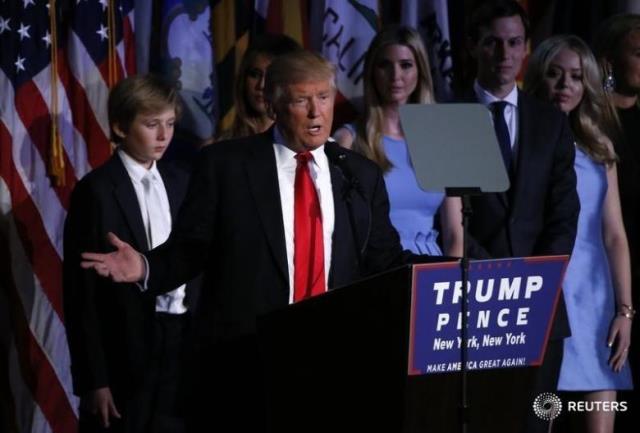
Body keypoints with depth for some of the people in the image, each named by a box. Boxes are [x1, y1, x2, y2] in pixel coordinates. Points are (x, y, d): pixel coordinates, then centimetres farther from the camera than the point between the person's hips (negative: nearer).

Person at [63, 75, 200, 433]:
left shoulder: (181, 184, 11)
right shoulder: (97, 191, -7)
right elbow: (81, 292, -8)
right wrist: (93, 380, -12)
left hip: (183, 342, 5)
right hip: (126, 354, -5)